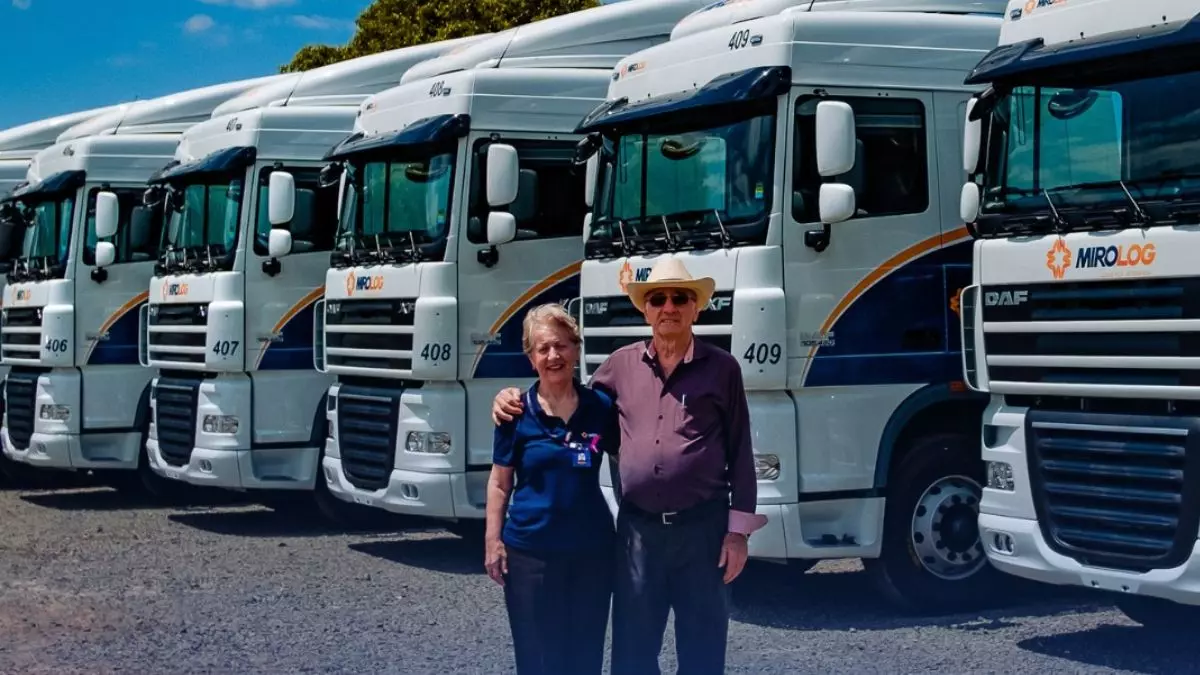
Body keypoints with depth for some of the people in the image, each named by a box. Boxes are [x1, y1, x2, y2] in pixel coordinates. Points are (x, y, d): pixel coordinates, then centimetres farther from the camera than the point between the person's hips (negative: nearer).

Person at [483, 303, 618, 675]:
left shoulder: (601, 407, 0)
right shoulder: (516, 412, -4)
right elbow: (499, 483, 0)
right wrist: (493, 540, -6)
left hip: (592, 548, 2)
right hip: (531, 550, -2)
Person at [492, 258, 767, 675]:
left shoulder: (721, 368, 0)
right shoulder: (622, 364, 6)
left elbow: (740, 453, 1)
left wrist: (738, 530, -3)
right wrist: (515, 401, 3)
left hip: (702, 527, -2)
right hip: (637, 527, 2)